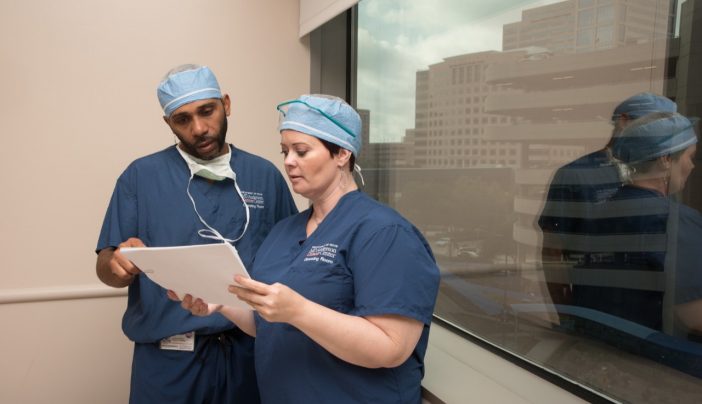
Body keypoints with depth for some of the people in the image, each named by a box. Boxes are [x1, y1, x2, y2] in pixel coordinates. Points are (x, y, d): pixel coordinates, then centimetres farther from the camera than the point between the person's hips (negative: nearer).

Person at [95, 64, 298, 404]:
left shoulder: (265, 175, 2)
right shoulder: (141, 176, -2)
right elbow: (106, 266, -2)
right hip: (168, 357, -1)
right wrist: (119, 265, -24)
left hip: (248, 350, 2)